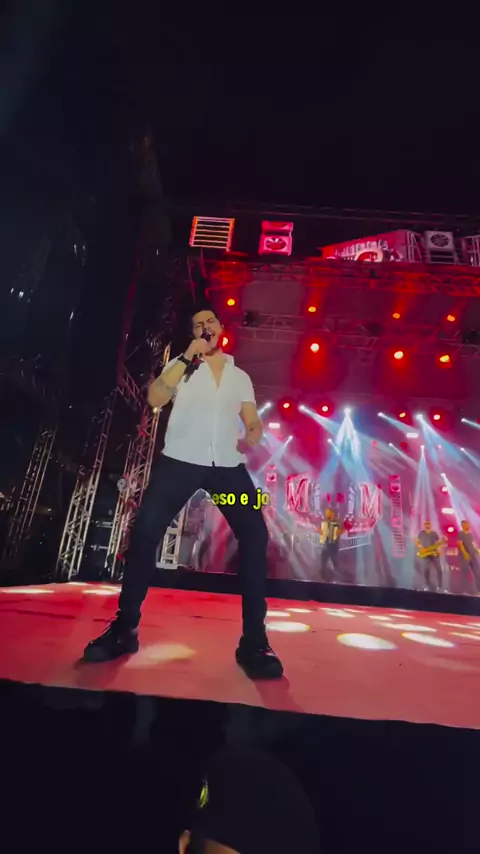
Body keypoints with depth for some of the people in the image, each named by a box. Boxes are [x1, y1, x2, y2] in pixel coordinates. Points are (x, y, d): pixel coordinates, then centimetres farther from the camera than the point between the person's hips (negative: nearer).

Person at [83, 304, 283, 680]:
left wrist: (251, 438, -5)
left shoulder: (240, 377, 20)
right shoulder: (182, 365, 14)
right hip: (181, 461, -1)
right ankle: (125, 628, 8)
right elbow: (155, 399, -3)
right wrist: (188, 357, -6)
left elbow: (254, 422, 18)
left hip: (228, 465, 2)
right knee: (145, 532, -11)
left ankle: (254, 640, 2)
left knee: (255, 536, -11)